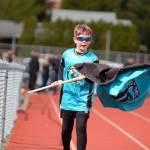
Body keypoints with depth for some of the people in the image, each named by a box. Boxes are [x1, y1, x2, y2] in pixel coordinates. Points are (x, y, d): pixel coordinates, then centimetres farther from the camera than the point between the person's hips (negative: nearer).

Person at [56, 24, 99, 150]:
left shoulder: (93, 58, -8)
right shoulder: (67, 54, 2)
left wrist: (86, 77, -33)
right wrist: (60, 80, 0)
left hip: (83, 100, -4)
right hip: (67, 98, 4)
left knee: (81, 128, -12)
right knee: (66, 129, 14)